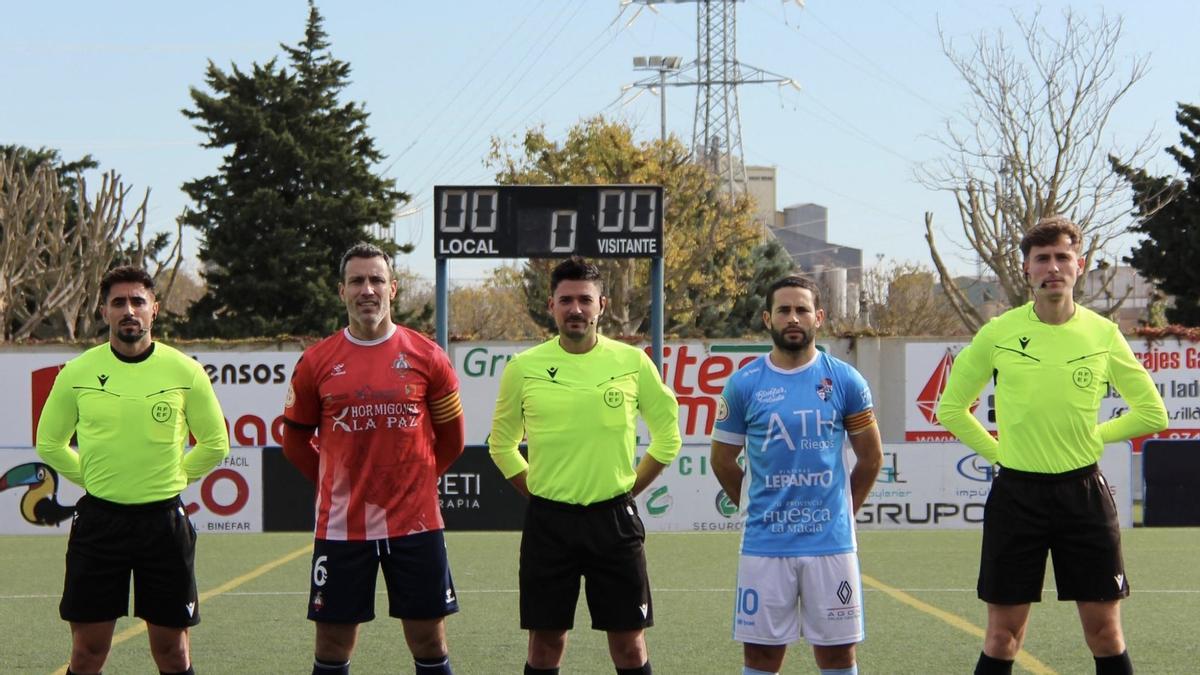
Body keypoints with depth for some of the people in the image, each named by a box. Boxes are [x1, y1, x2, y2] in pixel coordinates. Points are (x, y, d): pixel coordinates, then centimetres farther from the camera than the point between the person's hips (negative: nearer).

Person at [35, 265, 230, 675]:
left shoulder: (185, 371, -1)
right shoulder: (77, 372, 1)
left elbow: (215, 444, 10)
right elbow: (50, 444, 12)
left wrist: (173, 478, 6)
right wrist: (92, 476, 6)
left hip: (164, 519, 0)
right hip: (98, 518, 0)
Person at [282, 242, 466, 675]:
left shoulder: (426, 357, 0)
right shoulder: (316, 362, 1)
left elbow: (451, 438, 12)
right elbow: (295, 441, 13)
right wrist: (336, 483, 11)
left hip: (415, 522, 0)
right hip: (341, 525, 1)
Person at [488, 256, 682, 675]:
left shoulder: (633, 362, 0)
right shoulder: (523, 368, 0)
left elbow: (668, 436, 11)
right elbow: (502, 443, 13)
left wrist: (628, 489, 6)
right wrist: (537, 492, 5)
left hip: (614, 519, 0)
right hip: (547, 522, 0)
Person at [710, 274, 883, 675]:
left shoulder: (845, 381, 1)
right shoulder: (744, 384, 1)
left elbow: (871, 458, 10)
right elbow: (723, 461, 11)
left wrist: (841, 511, 12)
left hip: (831, 541, 0)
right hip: (764, 544, 0)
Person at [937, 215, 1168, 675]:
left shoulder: (1103, 335, 0)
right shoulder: (997, 334, -2)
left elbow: (1152, 413, 11)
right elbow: (951, 409, 9)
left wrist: (1094, 436, 6)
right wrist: (998, 451, 3)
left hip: (1084, 491, 1)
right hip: (1016, 493, 0)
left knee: (1105, 633, 2)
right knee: (1002, 638, 2)